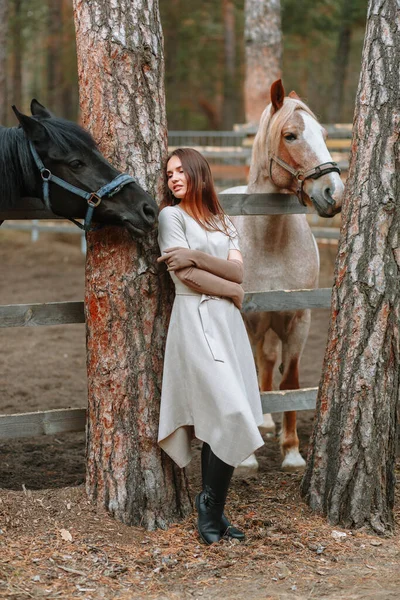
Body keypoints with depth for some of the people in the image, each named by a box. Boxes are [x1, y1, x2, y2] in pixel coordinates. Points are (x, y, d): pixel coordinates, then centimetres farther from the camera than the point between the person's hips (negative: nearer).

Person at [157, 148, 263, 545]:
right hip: (196, 320, -6)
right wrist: (232, 290, 0)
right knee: (230, 416, -14)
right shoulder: (171, 215, 2)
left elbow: (237, 271, 3)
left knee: (220, 422, 4)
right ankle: (210, 510, -1)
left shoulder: (223, 222, 19)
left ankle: (211, 512, 11)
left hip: (228, 321, 6)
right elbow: (185, 276, -8)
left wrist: (195, 256, -11)